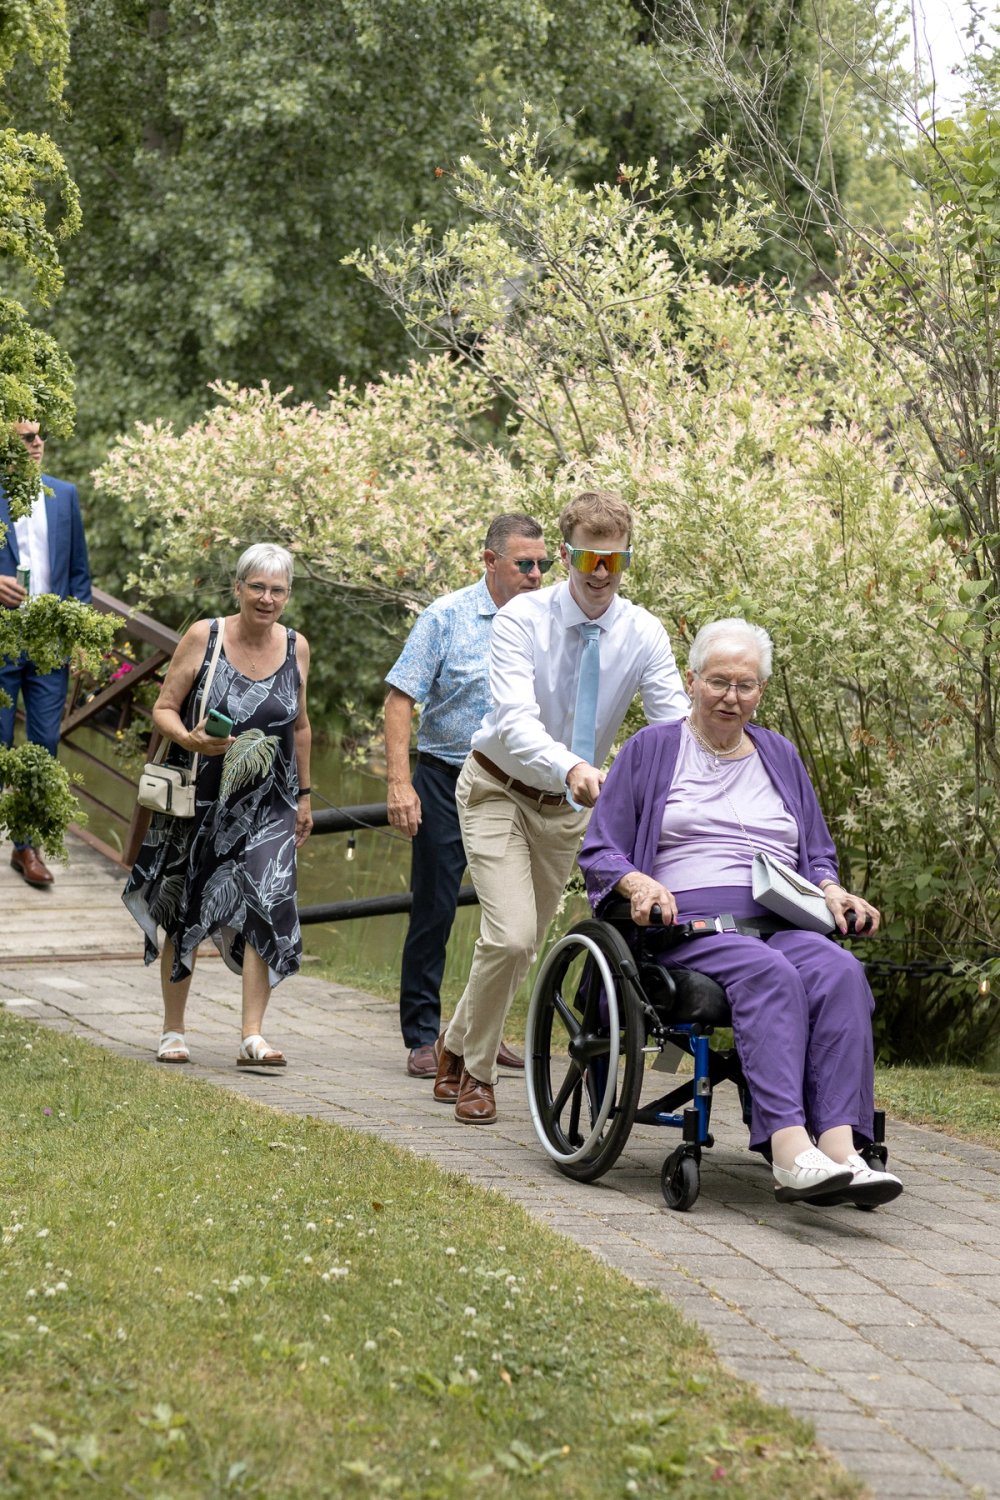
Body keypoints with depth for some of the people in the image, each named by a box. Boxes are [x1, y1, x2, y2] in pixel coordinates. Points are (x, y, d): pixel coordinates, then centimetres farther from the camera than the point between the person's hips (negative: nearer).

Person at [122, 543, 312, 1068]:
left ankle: (252, 1037, -14)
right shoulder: (203, 637, -7)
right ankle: (173, 1031, 22)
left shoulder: (296, 648, 4)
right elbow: (164, 708, -3)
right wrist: (189, 739, -24)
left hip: (267, 802, 1)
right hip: (200, 798, -1)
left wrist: (304, 796, 19)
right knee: (184, 912, 8)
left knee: (266, 903, -15)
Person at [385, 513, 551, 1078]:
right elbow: (400, 699, -9)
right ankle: (423, 1037, 5)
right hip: (446, 781, -4)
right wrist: (399, 782, -18)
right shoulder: (448, 617, -7)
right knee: (434, 910, -2)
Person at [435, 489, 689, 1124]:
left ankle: (456, 1045, 38)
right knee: (511, 937, -19)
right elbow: (514, 720, -35)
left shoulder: (643, 635, -13)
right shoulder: (522, 620, -22)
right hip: (500, 791, -4)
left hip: (568, 808, 4)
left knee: (524, 948, 13)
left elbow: (676, 722, -21)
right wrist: (572, 767, -54)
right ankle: (477, 1071, 3)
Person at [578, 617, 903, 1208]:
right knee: (769, 974, -37)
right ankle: (791, 1154, -51)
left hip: (782, 928, 4)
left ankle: (841, 1149, -45)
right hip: (688, 928, -4)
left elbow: (818, 857, 30)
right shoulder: (651, 750, 14)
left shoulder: (781, 756, 25)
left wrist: (830, 890, 6)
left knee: (839, 970, -32)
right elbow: (599, 853, 10)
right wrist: (637, 883, -12)